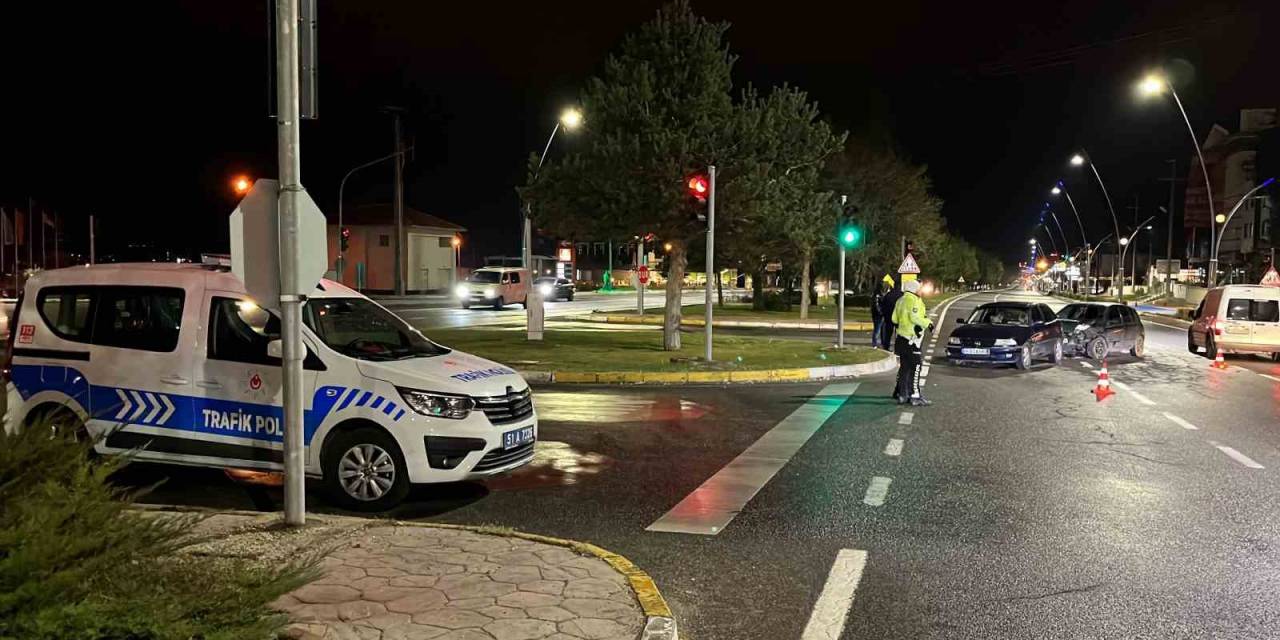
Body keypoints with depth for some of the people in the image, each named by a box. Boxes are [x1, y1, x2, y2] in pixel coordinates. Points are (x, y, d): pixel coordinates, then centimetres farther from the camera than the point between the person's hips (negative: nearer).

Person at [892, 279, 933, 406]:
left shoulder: (900, 301, 15)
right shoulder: (914, 300, -11)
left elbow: (894, 319, 15)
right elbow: (914, 317, -21)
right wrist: (927, 323, -9)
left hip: (901, 337, 9)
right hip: (912, 339, -9)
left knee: (904, 366, 13)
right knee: (915, 366, -8)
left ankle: (902, 395, 17)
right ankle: (915, 396, -11)